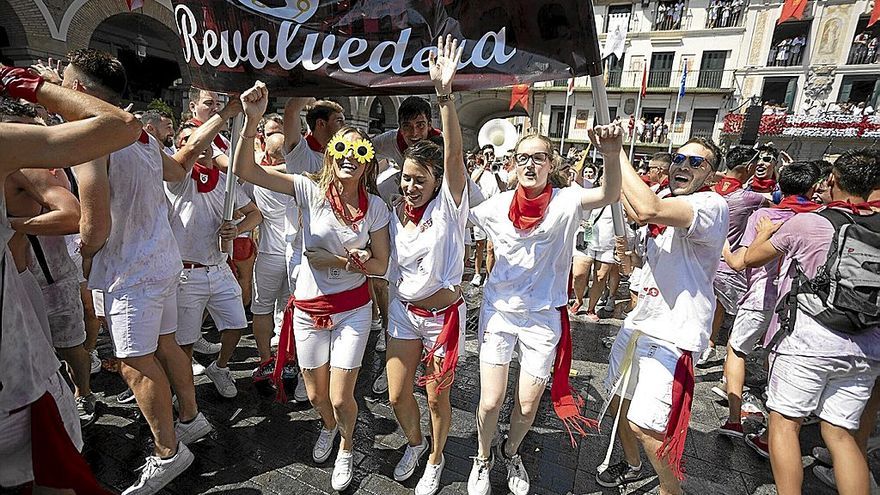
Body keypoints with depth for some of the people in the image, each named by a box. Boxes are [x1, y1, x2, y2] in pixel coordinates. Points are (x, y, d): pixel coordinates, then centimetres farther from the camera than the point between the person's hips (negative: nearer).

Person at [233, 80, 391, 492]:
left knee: (340, 399, 4)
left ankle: (346, 447, 39)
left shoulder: (375, 207, -8)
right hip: (309, 307, 1)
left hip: (353, 309, -1)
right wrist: (251, 120, -32)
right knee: (316, 396, 18)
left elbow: (380, 266, -2)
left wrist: (356, 262, -22)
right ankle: (328, 427, 55)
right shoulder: (310, 190, -11)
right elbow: (245, 170, -19)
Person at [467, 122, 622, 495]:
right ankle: (483, 458, 35)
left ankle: (511, 452, 45)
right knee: (490, 401, 2)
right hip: (499, 309, 1)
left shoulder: (565, 203, -11)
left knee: (528, 404, 11)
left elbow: (609, 195, -31)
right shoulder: (498, 205, -5)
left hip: (544, 315, 0)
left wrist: (612, 155, -49)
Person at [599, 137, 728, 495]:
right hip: (639, 322, 9)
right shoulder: (668, 202, 9)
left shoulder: (712, 205, -18)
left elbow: (647, 210, -36)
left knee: (644, 426, -8)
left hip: (672, 334, -9)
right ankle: (631, 466, 46)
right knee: (618, 402, 20)